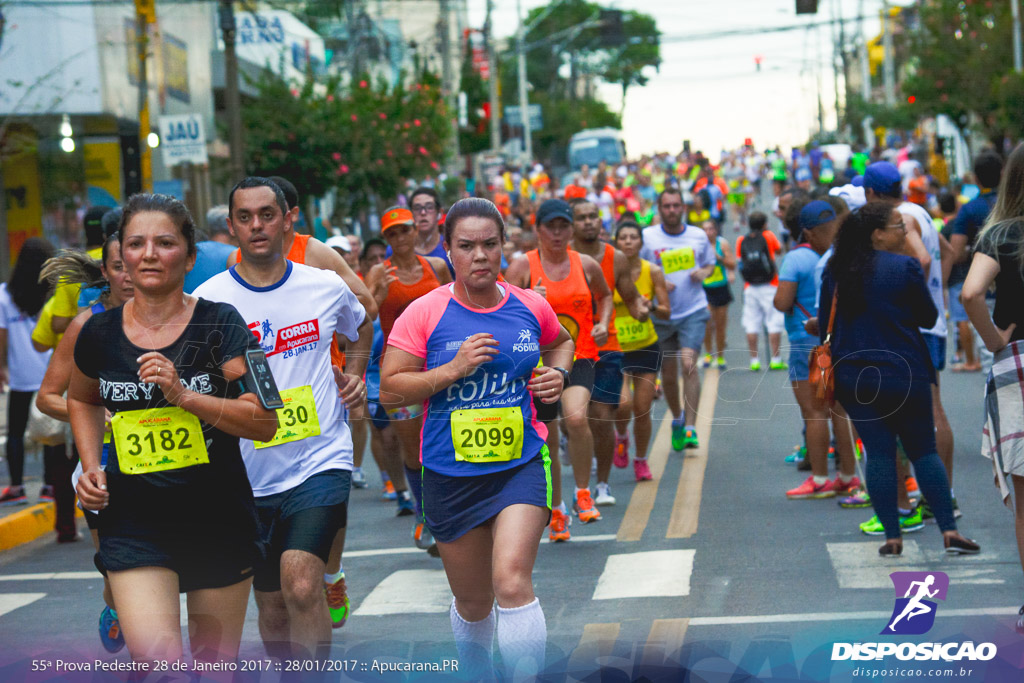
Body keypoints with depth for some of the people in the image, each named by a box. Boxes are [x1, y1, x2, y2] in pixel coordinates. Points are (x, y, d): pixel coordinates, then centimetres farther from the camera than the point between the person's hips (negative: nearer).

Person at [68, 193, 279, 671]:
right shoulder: (100, 334, 1)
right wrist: (91, 466, 8)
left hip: (219, 522, 0)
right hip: (134, 522, 0)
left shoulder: (219, 326, -7)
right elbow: (82, 400, 23)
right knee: (158, 662, -19)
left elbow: (265, 423, -13)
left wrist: (184, 395, -23)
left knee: (216, 661, 13)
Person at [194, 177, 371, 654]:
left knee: (301, 585, -22)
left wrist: (355, 372, 10)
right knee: (273, 609, 12)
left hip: (320, 460, -1)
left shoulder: (327, 287, 3)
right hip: (250, 474, 1)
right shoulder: (208, 301, -4)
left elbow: (361, 327, 26)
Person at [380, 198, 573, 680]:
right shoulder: (424, 314, -8)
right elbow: (390, 391, -10)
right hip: (450, 475, 0)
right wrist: (452, 369, -20)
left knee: (512, 582, -21)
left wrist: (557, 374, 3)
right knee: (473, 604, 13)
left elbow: (561, 341, 24)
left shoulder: (530, 307, 1)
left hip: (521, 464, 0)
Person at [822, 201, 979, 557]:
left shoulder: (835, 271, 5)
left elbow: (825, 327, 11)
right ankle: (949, 531, 3)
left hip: (853, 377, 3)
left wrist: (833, 377, 22)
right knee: (924, 450, 6)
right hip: (903, 374, -3)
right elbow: (929, 317, 1)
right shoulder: (905, 266, -9)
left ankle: (892, 536, 4)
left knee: (879, 452, 6)